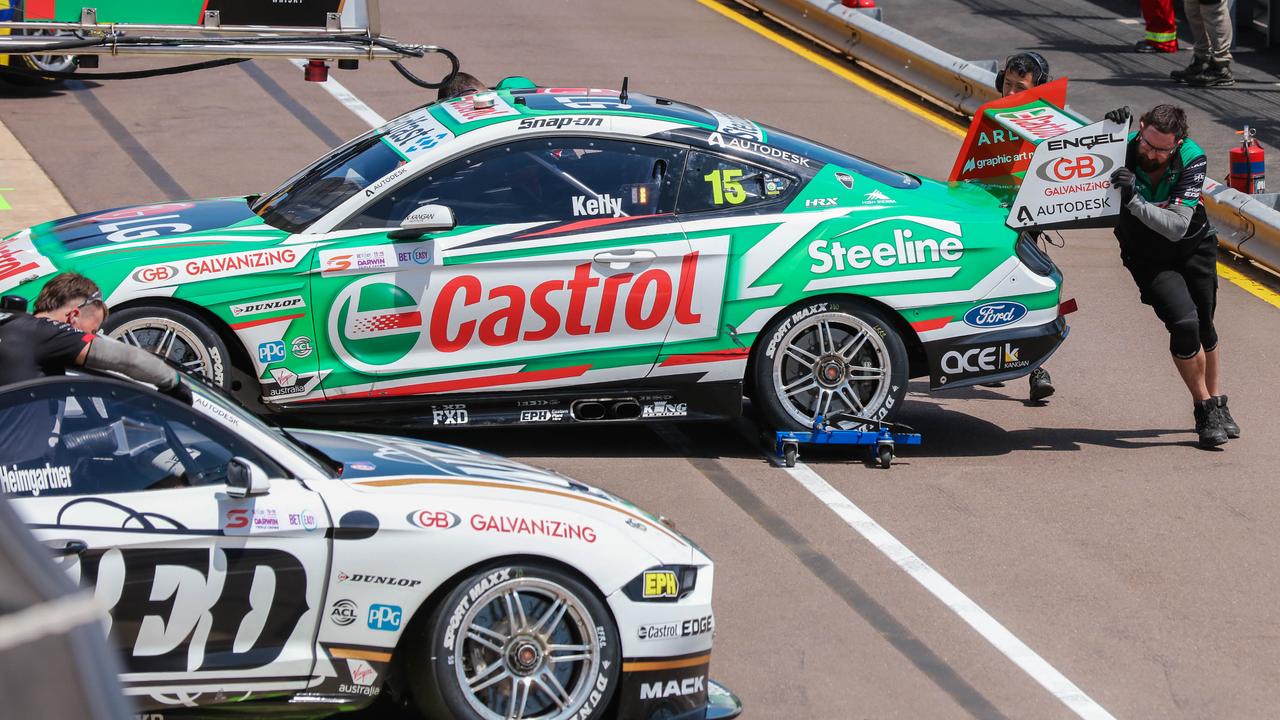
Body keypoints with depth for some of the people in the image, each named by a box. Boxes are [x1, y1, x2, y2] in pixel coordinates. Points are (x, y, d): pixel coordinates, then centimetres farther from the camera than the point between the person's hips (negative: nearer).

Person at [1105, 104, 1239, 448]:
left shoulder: (1193, 160, -27)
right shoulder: (1123, 149, -26)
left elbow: (1176, 227, -33)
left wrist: (1134, 200, -47)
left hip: (1194, 248, 1)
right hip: (1148, 257, -1)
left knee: (1204, 329, 13)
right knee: (1183, 323, -19)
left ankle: (1217, 404, 36)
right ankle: (1204, 409, -2)